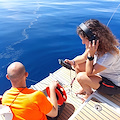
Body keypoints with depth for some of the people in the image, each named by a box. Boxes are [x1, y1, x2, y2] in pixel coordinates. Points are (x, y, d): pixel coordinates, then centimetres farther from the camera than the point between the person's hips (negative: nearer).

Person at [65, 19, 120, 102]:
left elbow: (89, 73, -30)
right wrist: (72, 62, -20)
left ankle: (89, 93, 9)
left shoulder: (109, 54, -37)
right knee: (77, 65, -4)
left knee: (81, 77, -25)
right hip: (101, 73, 7)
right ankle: (83, 88, 15)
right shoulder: (99, 45, -13)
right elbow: (84, 57, -1)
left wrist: (91, 54, -38)